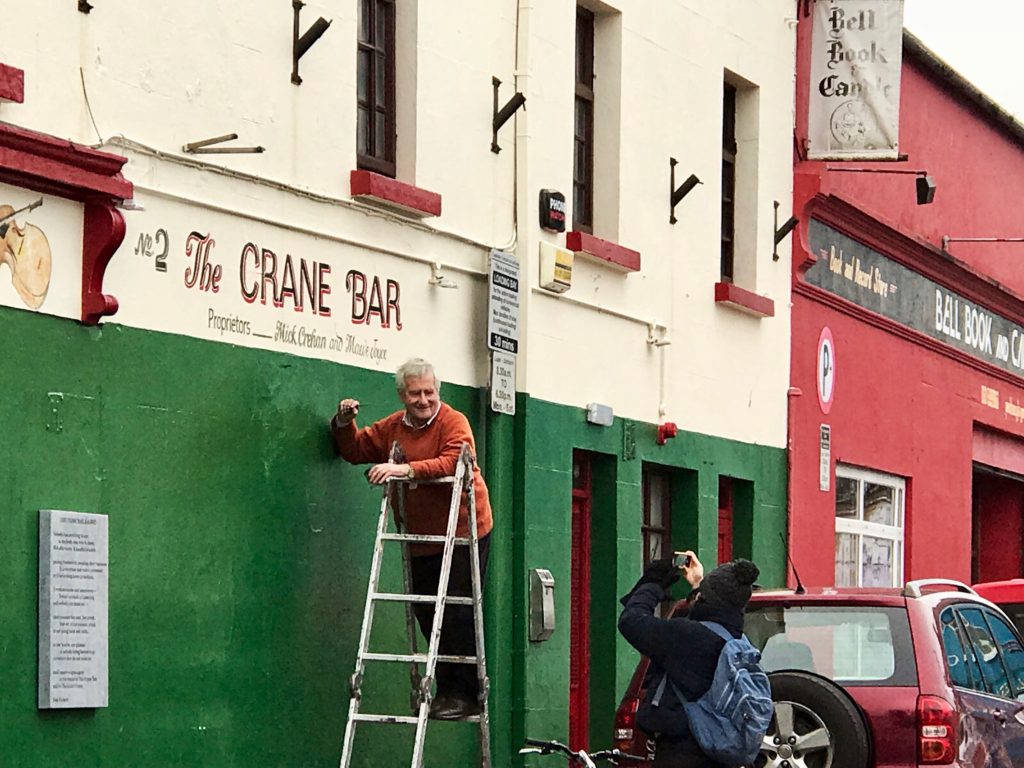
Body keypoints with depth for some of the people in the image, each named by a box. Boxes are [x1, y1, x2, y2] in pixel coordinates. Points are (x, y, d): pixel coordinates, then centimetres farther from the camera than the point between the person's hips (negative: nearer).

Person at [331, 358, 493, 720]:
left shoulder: (454, 422, -9)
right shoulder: (393, 428, 11)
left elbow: (451, 462, -26)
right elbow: (355, 449, 22)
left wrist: (406, 469, -37)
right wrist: (343, 423, 2)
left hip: (463, 533, -6)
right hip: (420, 539, 7)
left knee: (457, 614, -10)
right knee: (427, 616, 8)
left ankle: (467, 694, -5)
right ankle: (446, 689, 18)